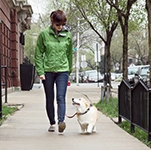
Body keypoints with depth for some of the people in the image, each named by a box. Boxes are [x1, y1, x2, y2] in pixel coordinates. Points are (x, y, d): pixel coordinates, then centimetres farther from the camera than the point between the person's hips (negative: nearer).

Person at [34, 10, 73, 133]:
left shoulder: (68, 35, 3)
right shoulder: (44, 34, -3)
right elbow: (38, 54, 0)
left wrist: (69, 70, 14)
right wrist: (40, 71, -7)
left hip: (62, 70, 0)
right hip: (47, 71, 0)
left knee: (61, 97, -14)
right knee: (49, 99, 8)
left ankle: (61, 121, -25)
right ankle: (52, 123, 19)